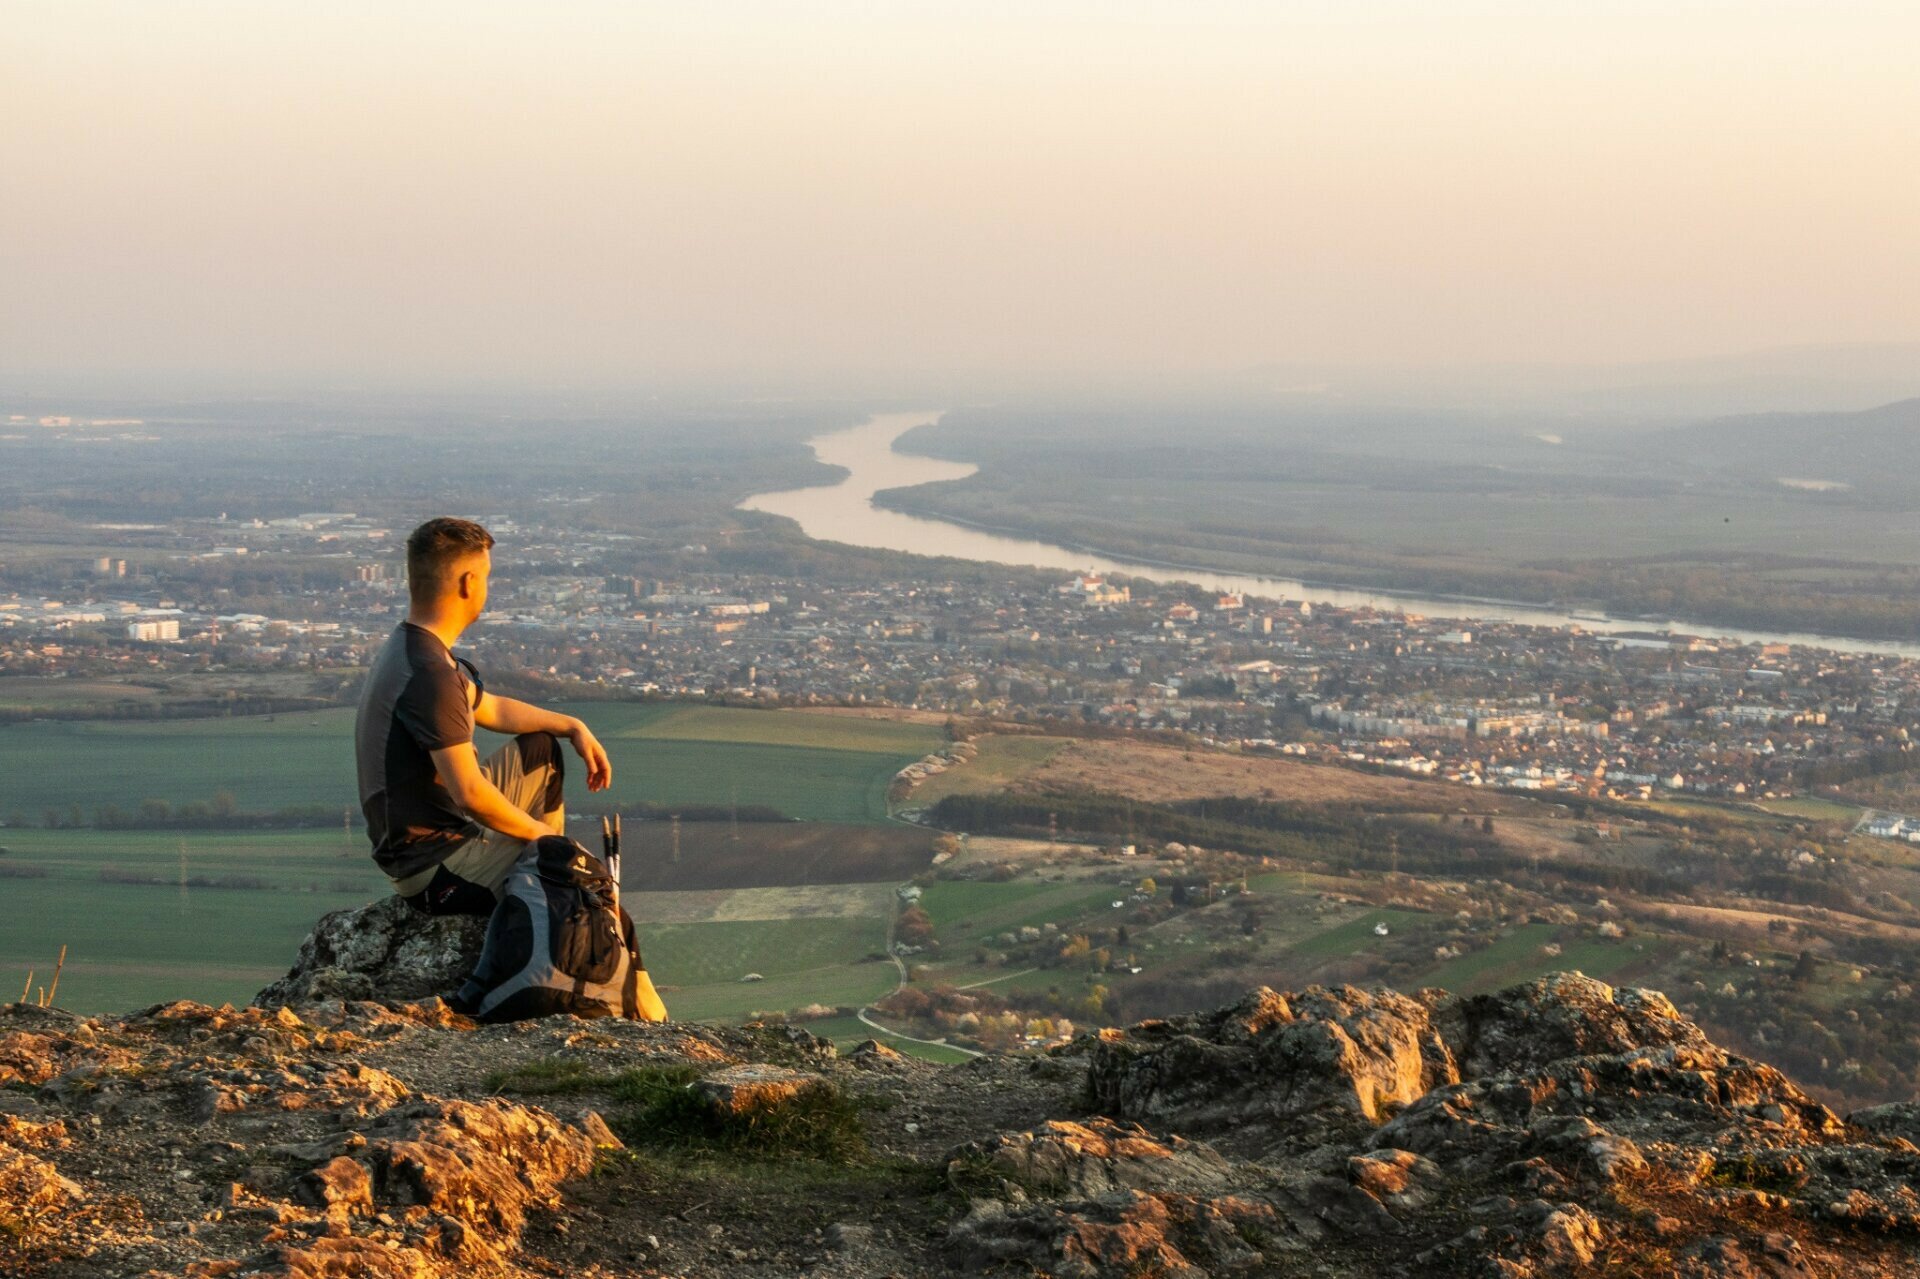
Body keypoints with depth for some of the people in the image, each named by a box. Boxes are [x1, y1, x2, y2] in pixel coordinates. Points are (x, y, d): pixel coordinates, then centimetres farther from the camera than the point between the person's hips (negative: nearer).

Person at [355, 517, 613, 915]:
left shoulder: (407, 648, 6)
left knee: (542, 749, 24)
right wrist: (538, 831, -11)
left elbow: (488, 708, 23)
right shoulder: (430, 674, -26)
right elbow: (470, 793, -28)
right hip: (433, 869, -10)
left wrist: (572, 726, 17)